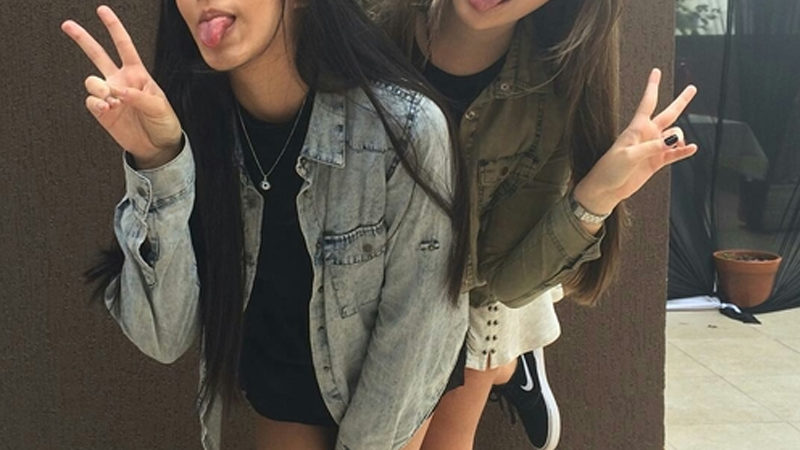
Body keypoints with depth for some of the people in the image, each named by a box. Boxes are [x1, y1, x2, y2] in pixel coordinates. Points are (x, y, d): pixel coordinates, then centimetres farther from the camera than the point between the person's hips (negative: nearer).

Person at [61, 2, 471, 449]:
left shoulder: (405, 127, -30)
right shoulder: (184, 122, -20)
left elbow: (420, 327, -19)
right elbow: (164, 336, -23)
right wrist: (157, 164, -34)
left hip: (390, 391, -2)